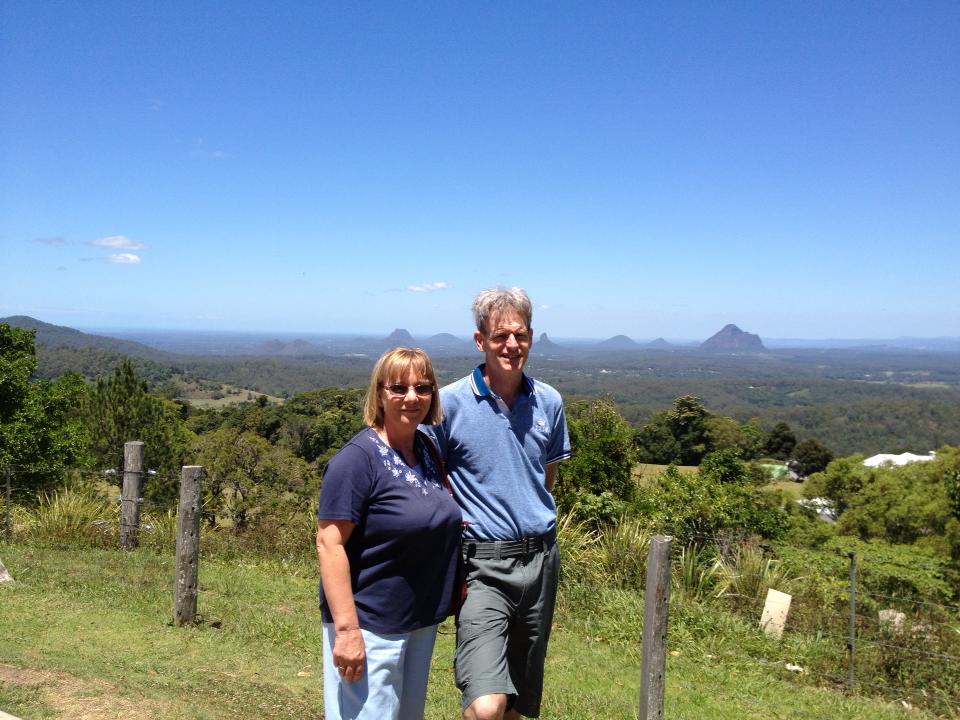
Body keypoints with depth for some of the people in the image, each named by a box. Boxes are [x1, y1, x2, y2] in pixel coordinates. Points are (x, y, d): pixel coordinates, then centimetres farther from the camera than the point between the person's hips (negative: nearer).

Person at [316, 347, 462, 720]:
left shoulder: (427, 448, 5)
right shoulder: (358, 458, -18)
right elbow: (329, 544, -21)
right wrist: (346, 629, -24)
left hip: (422, 620, 8)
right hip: (371, 626, -8)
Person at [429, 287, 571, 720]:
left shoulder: (549, 402, 4)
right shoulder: (450, 403, -10)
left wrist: (530, 513, 10)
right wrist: (454, 520, -10)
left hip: (541, 558, 5)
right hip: (484, 565, -5)